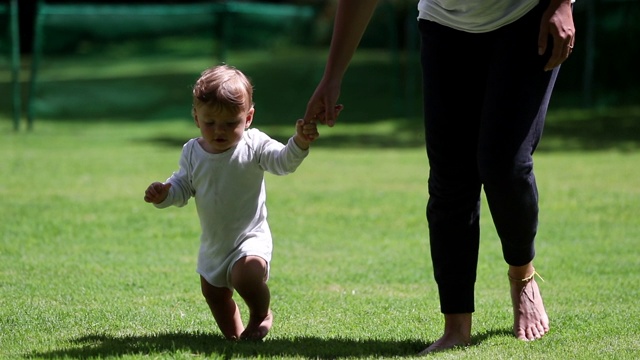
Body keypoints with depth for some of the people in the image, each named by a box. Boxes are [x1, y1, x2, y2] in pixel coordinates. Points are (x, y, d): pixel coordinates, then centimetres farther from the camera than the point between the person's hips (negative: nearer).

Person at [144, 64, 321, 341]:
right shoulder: (192, 153, -2)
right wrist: (163, 194, -17)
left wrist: (299, 143, -44)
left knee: (246, 275, -31)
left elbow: (283, 162, -25)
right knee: (213, 294, 19)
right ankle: (234, 332, 44)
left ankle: (261, 316, -1)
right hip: (213, 243, 6)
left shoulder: (254, 145, -13)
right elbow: (182, 188, 4)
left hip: (250, 237, -6)